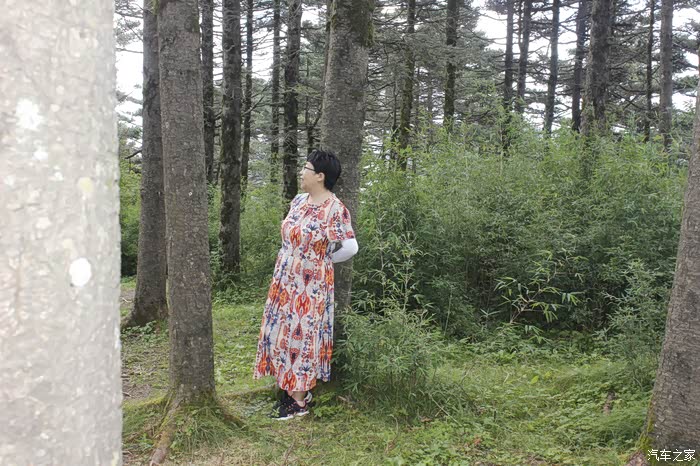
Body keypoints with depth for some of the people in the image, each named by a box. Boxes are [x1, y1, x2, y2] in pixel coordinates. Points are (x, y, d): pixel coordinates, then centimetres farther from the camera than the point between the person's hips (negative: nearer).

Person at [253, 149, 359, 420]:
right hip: (285, 281, 8)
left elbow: (350, 247, -18)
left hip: (310, 285, -8)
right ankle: (295, 386, 29)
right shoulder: (299, 201, 5)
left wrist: (325, 260, -4)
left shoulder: (335, 209, -18)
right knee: (282, 332, 13)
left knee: (302, 335, -1)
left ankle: (299, 402, 11)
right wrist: (284, 269, 15)